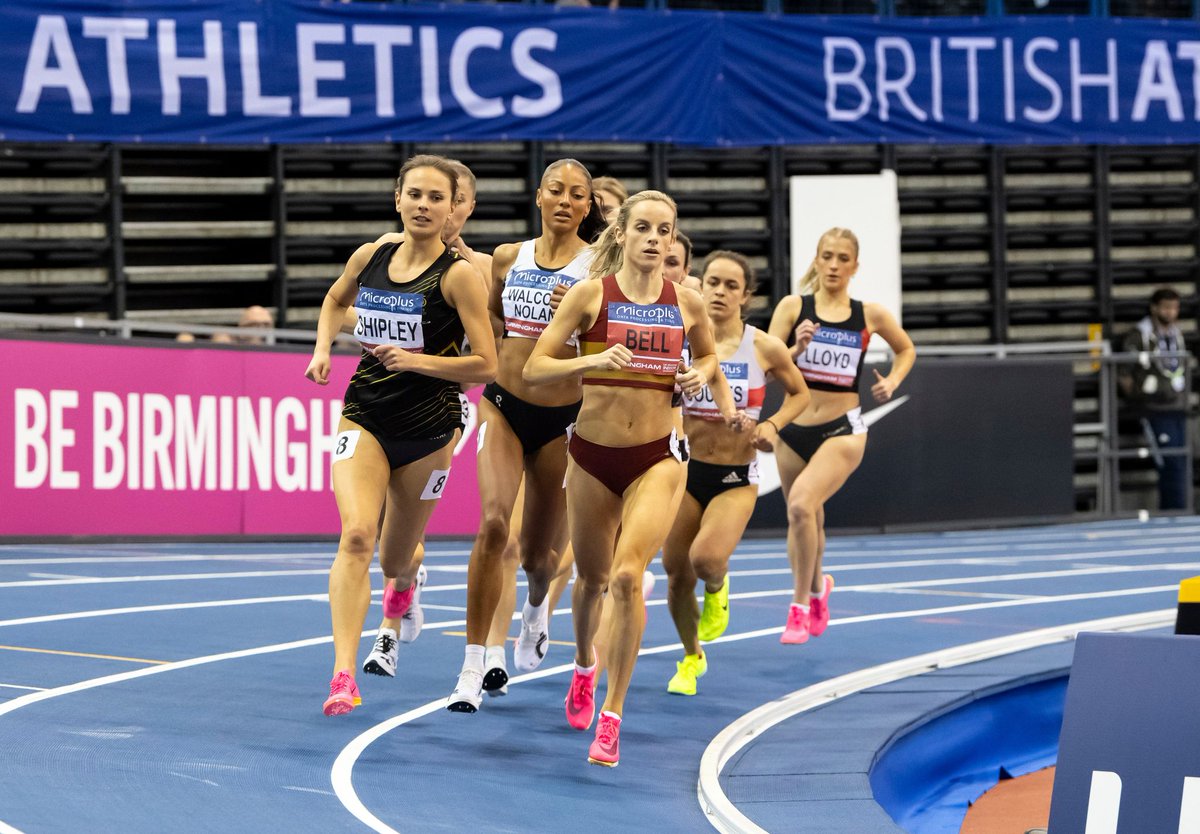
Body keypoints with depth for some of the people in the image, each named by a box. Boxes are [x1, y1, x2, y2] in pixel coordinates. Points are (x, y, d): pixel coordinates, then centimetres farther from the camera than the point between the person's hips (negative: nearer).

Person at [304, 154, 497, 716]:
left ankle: (405, 580, 55)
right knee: (355, 534, -22)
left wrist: (417, 360, -23)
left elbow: (486, 365, -13)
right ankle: (343, 675, -27)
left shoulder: (457, 275, -11)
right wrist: (323, 349, 8)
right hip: (364, 419, 2)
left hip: (427, 429, -2)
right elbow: (336, 299, 25)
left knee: (394, 559, 13)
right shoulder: (369, 258, 1)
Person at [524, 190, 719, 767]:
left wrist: (701, 373, -2)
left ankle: (612, 715, -11)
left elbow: (708, 354, 21)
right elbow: (534, 368, -10)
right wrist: (592, 359, -26)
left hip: (655, 458, 0)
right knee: (592, 578, 16)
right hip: (594, 454, 0)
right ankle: (584, 667, 50)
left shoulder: (687, 303, 0)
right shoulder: (591, 294, -7)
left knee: (627, 575, -19)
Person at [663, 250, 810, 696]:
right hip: (685, 471, 2)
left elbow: (799, 393, 11)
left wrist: (772, 425, -6)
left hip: (736, 479, -2)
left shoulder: (765, 348, -5)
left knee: (706, 559, -26)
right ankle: (691, 658, 33)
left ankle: (716, 590, 13)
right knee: (677, 575, 5)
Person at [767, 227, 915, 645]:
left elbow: (906, 349, 19)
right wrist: (796, 349, -24)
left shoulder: (870, 316, 0)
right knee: (803, 520, 16)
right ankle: (817, 588, 47)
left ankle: (800, 607, -12)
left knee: (802, 504, -25)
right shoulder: (793, 307, -2)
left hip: (842, 430, -2)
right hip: (793, 427, 2)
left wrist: (892, 381, 3)